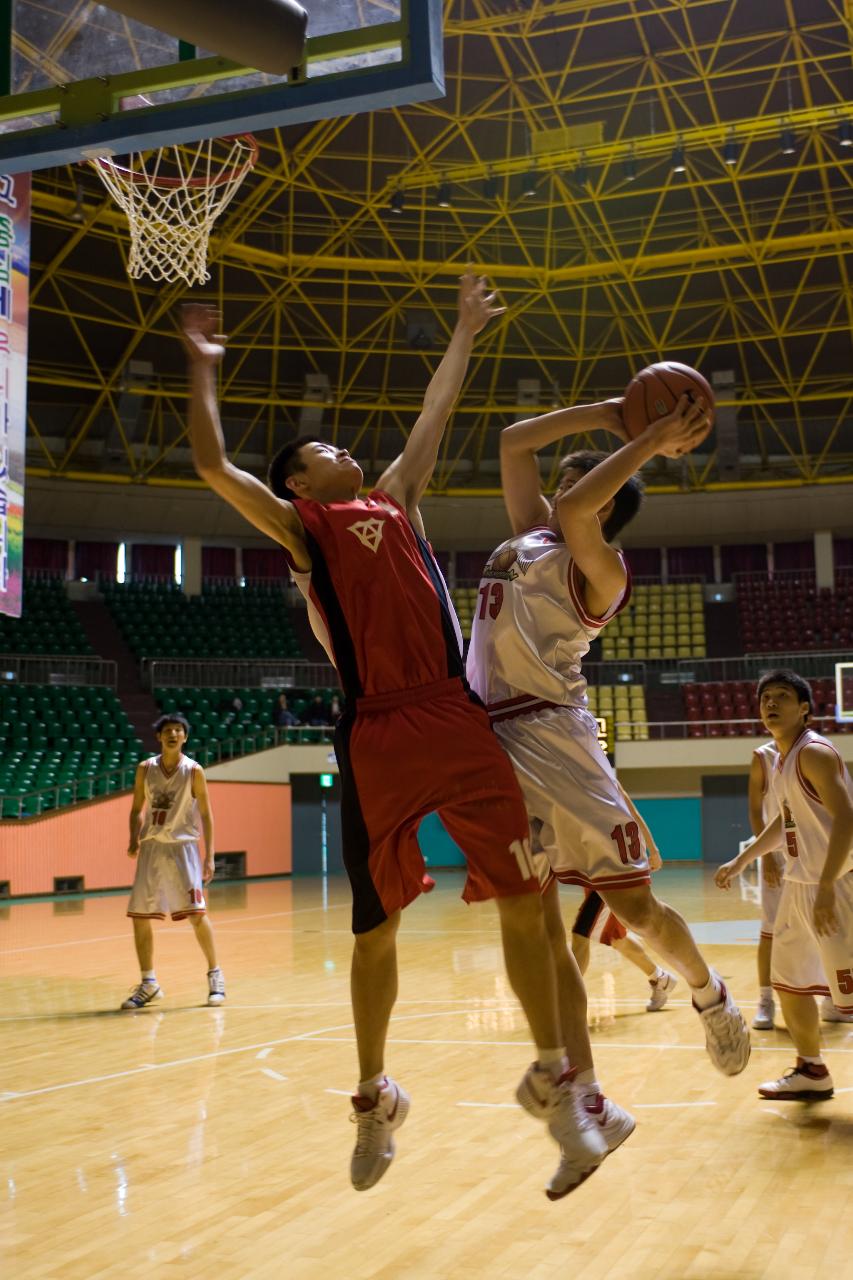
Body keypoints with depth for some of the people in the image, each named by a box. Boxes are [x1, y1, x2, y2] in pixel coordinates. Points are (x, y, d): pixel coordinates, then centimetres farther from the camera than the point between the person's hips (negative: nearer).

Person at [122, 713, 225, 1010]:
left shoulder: (193, 771, -5)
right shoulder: (145, 768, 4)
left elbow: (205, 814, -3)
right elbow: (137, 809, 12)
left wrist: (209, 857, -8)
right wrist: (134, 840, -4)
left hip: (182, 847, -4)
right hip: (151, 847, 4)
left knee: (196, 913, -10)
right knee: (139, 916, 3)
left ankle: (215, 976, 7)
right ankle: (148, 984, 16)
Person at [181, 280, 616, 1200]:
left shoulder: (397, 500, 22)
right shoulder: (299, 526, 9)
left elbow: (431, 420, 31)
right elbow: (212, 466, 1)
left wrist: (463, 337, 37)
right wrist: (203, 365, 12)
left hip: (456, 721, 4)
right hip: (375, 738, -3)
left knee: (523, 903, -1)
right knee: (376, 928, 7)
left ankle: (553, 1081, 12)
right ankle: (375, 1097, 26)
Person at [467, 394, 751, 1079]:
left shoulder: (600, 570, -4)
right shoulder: (532, 534, 19)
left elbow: (573, 510, -25)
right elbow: (512, 442, 23)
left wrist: (651, 443, -16)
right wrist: (603, 415, 18)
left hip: (551, 734, -7)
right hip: (492, 738, 7)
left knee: (634, 905, -2)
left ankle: (709, 992, 29)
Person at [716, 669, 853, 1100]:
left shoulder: (815, 753, -15)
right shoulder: (781, 760, 13)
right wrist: (740, 862, 28)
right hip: (799, 885, 10)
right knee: (787, 980, 16)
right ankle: (811, 1073, 30)